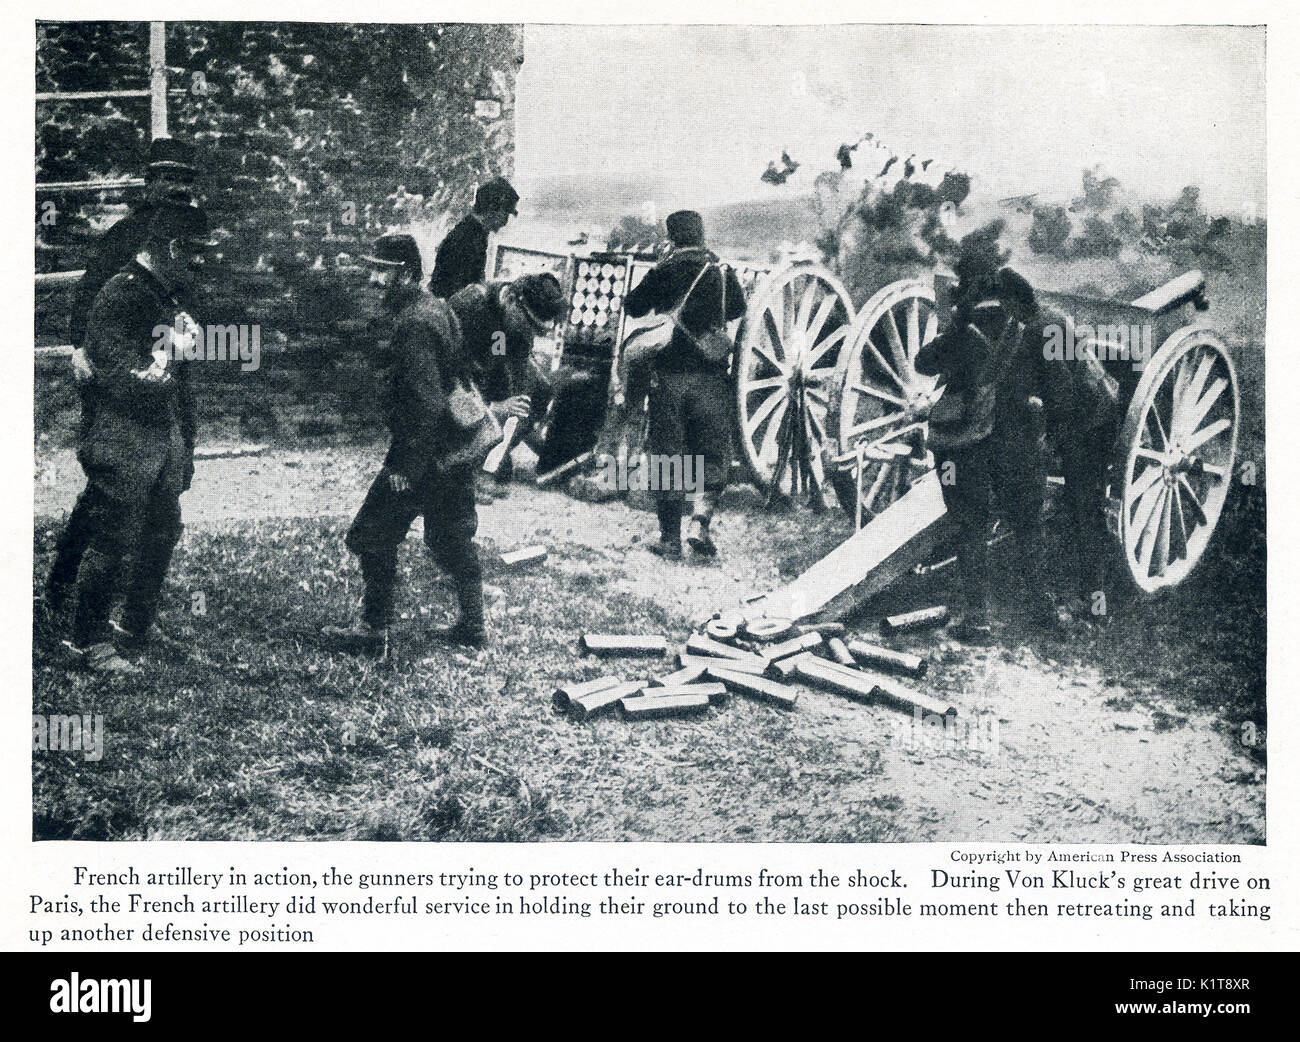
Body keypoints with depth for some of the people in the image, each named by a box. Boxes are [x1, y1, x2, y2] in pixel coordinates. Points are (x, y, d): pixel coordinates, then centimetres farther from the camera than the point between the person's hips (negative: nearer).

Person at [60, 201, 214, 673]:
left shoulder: (175, 297, 13)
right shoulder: (120, 296, -15)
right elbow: (119, 377, -23)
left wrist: (186, 450, 19)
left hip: (166, 440, 9)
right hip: (124, 444, -9)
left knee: (163, 536, 16)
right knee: (113, 542, -3)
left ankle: (138, 626, 32)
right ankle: (87, 642, 10)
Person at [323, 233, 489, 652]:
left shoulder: (414, 323, -20)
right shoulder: (439, 308, 10)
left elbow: (425, 402, -26)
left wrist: (406, 465, -22)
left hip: (427, 456, -10)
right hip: (459, 450, 10)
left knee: (372, 537, 1)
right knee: (454, 540, 18)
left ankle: (373, 629, 8)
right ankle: (471, 625, 27)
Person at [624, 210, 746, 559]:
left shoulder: (661, 272, 0)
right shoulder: (722, 272, 3)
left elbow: (632, 306, 8)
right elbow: (738, 308, 16)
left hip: (668, 372, 0)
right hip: (710, 374, 0)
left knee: (668, 455, 6)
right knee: (714, 453, 10)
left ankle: (670, 539, 5)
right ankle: (700, 521, -9)